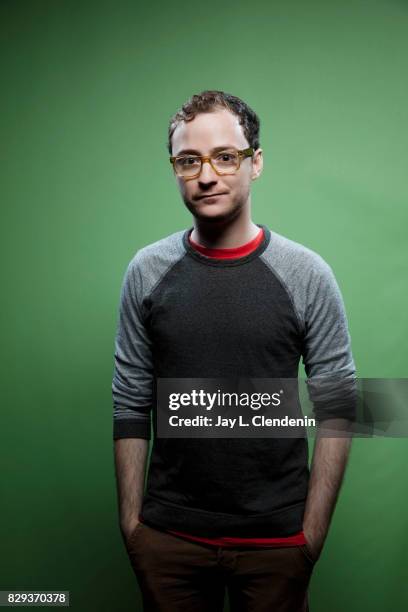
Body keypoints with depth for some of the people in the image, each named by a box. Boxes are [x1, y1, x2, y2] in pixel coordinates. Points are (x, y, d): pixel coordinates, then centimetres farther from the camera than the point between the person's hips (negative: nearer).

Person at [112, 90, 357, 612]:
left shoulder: (308, 274, -7)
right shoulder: (146, 272, -2)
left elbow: (336, 409, -6)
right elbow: (131, 406, 1)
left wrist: (314, 528, -8)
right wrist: (130, 518, 0)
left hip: (277, 539, -1)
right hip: (168, 536, 2)